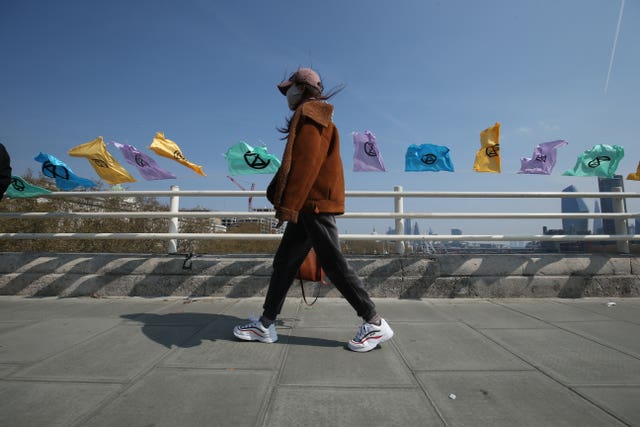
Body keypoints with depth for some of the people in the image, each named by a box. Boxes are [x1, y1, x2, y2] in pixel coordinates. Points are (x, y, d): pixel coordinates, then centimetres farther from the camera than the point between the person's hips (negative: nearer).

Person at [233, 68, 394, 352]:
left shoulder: (308, 114, -6)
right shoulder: (311, 117, 25)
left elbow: (306, 163, -20)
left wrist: (288, 206, -23)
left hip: (314, 204, -11)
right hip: (309, 205, 11)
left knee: (333, 263, -6)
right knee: (284, 262, 10)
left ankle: (375, 324, 6)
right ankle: (266, 325, 19)